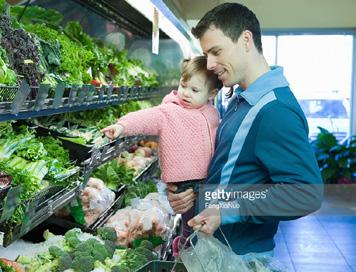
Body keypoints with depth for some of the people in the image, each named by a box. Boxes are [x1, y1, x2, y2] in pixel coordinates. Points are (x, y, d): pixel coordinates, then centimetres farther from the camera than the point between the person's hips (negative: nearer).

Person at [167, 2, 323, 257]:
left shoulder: (276, 110, -25)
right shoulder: (240, 98, 7)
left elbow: (306, 194, -29)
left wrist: (228, 212, -29)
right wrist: (196, 190, 1)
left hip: (243, 255, -8)